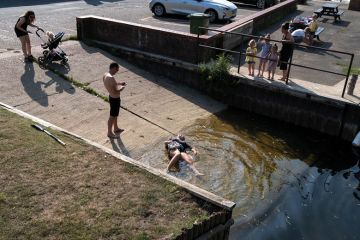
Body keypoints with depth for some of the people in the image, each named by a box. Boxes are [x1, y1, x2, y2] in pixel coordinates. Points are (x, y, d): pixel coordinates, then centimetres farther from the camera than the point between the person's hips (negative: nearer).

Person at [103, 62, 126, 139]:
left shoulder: (105, 75, -2)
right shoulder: (111, 78, -32)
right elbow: (115, 92, -31)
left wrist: (119, 83, 10)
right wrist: (122, 88, -14)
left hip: (112, 97, 10)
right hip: (115, 99, -10)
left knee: (115, 114, 27)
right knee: (112, 116, 9)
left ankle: (116, 128, 46)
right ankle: (110, 133, 26)